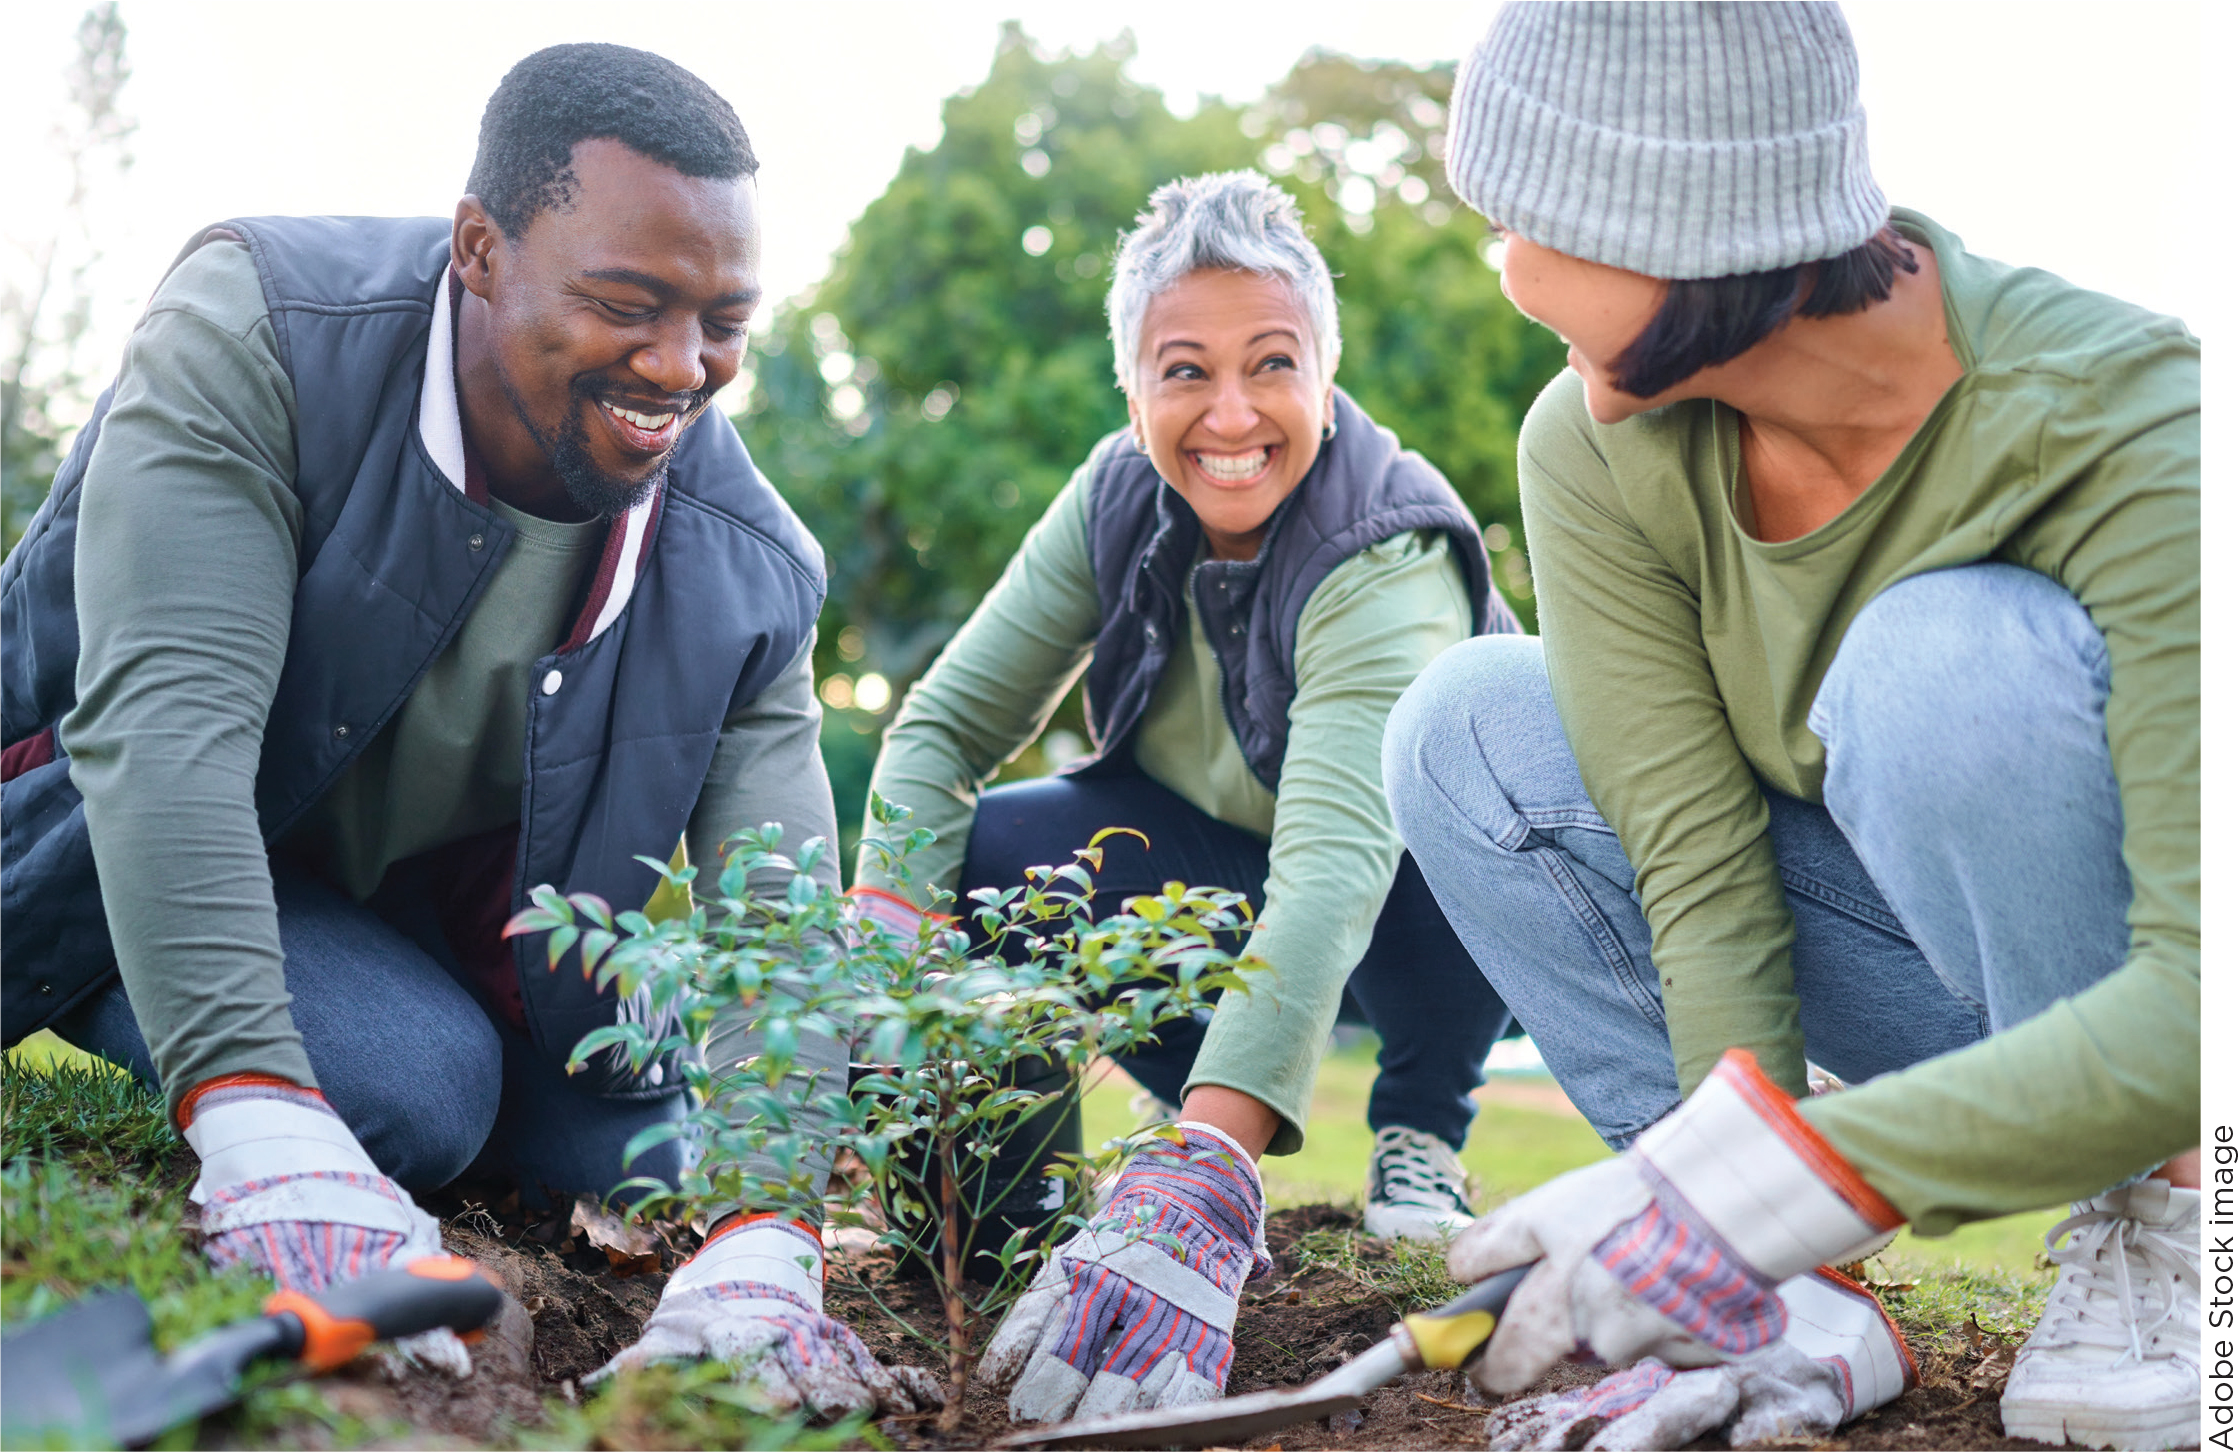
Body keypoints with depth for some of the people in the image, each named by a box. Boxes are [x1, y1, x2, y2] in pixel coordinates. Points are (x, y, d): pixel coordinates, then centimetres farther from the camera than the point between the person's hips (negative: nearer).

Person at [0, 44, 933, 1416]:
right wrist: (260, 1125, -49)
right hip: (122, 868, -4)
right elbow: (164, 720, -38)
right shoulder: (256, 329, -29)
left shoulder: (752, 572, -18)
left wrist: (760, 1250, -41)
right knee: (415, 1088, -28)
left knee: (624, 1161, -4)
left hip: (445, 916, 5)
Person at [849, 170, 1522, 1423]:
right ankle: (1210, 1108, 2)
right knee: (982, 853, -22)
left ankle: (1422, 1130, -8)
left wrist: (1198, 1191, -60)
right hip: (1217, 873, 4)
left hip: (1429, 914, -4)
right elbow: (948, 723, -13)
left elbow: (1333, 865, -48)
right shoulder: (1122, 498, -15)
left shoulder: (1390, 558, -33)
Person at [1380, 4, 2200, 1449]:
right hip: (1925, 974, 5)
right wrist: (1787, 1289, -27)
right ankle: (1813, 1305, -12)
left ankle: (2158, 1211, -11)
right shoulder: (1593, 450, -16)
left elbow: (2202, 991, -39)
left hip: (2131, 989, -4)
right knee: (1469, 723, -14)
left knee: (1958, 651, -34)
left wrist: (1757, 1189, -44)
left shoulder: (2123, 422, -31)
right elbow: (1699, 866, -19)